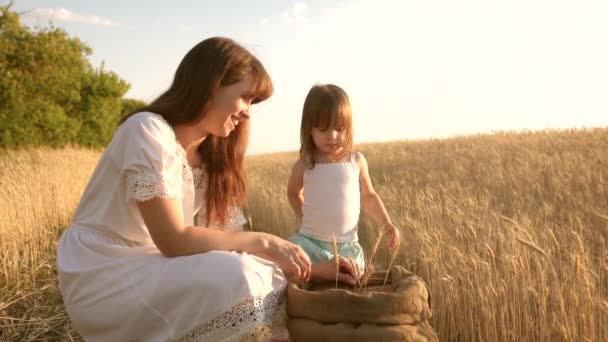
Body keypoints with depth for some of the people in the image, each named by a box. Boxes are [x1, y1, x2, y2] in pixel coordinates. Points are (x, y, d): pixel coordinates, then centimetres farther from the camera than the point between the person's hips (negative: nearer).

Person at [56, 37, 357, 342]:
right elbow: (174, 240, -24)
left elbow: (231, 236, 3)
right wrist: (263, 242, -19)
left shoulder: (210, 155, 5)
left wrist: (308, 268, -5)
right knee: (237, 278, -27)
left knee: (271, 279, -7)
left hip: (151, 268, 7)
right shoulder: (147, 131, -19)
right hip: (99, 277, -7)